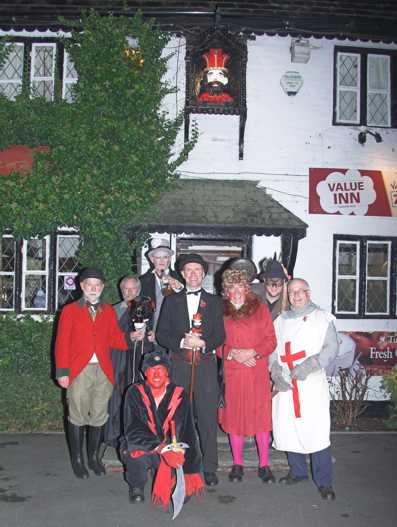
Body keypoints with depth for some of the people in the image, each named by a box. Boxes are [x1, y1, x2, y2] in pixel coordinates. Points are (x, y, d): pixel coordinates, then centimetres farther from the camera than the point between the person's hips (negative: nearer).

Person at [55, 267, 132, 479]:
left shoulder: (109, 311, 14)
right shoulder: (70, 310, 6)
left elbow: (115, 339, 9)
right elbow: (62, 343, 1)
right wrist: (62, 372, -6)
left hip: (103, 371, 3)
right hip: (79, 371, -2)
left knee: (99, 417, 8)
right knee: (77, 417, 2)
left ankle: (94, 457, 23)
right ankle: (77, 460, 16)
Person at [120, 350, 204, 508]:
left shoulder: (179, 395, -6)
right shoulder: (135, 393, -11)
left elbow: (188, 434, -3)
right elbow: (133, 431, -22)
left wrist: (191, 471, -7)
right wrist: (162, 449, -36)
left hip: (171, 451, 1)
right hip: (139, 447, -1)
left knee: (183, 493, -20)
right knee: (138, 453, -36)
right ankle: (136, 487, -1)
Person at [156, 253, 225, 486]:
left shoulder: (214, 301, 11)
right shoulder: (172, 301, 12)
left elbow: (220, 335, 6)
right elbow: (161, 334, 6)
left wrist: (203, 343, -12)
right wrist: (182, 342, -10)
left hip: (206, 364, 0)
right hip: (179, 364, 1)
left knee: (208, 417, 0)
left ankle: (210, 467, 10)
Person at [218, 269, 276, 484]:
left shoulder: (260, 307, 4)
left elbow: (271, 341, 2)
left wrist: (253, 352, -13)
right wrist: (233, 353, -11)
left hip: (258, 371, -1)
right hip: (232, 371, 1)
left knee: (261, 416, 2)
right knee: (234, 416, 6)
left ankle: (264, 465, 15)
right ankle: (237, 464, 21)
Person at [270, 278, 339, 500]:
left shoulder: (322, 318, 6)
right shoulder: (281, 320, 18)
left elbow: (332, 347, -4)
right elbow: (272, 348, 12)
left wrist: (309, 365, -17)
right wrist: (276, 372, -5)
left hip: (312, 382, -4)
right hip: (285, 384, 4)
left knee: (317, 430, -8)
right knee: (288, 428, 6)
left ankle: (324, 482, 2)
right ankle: (298, 471, 25)